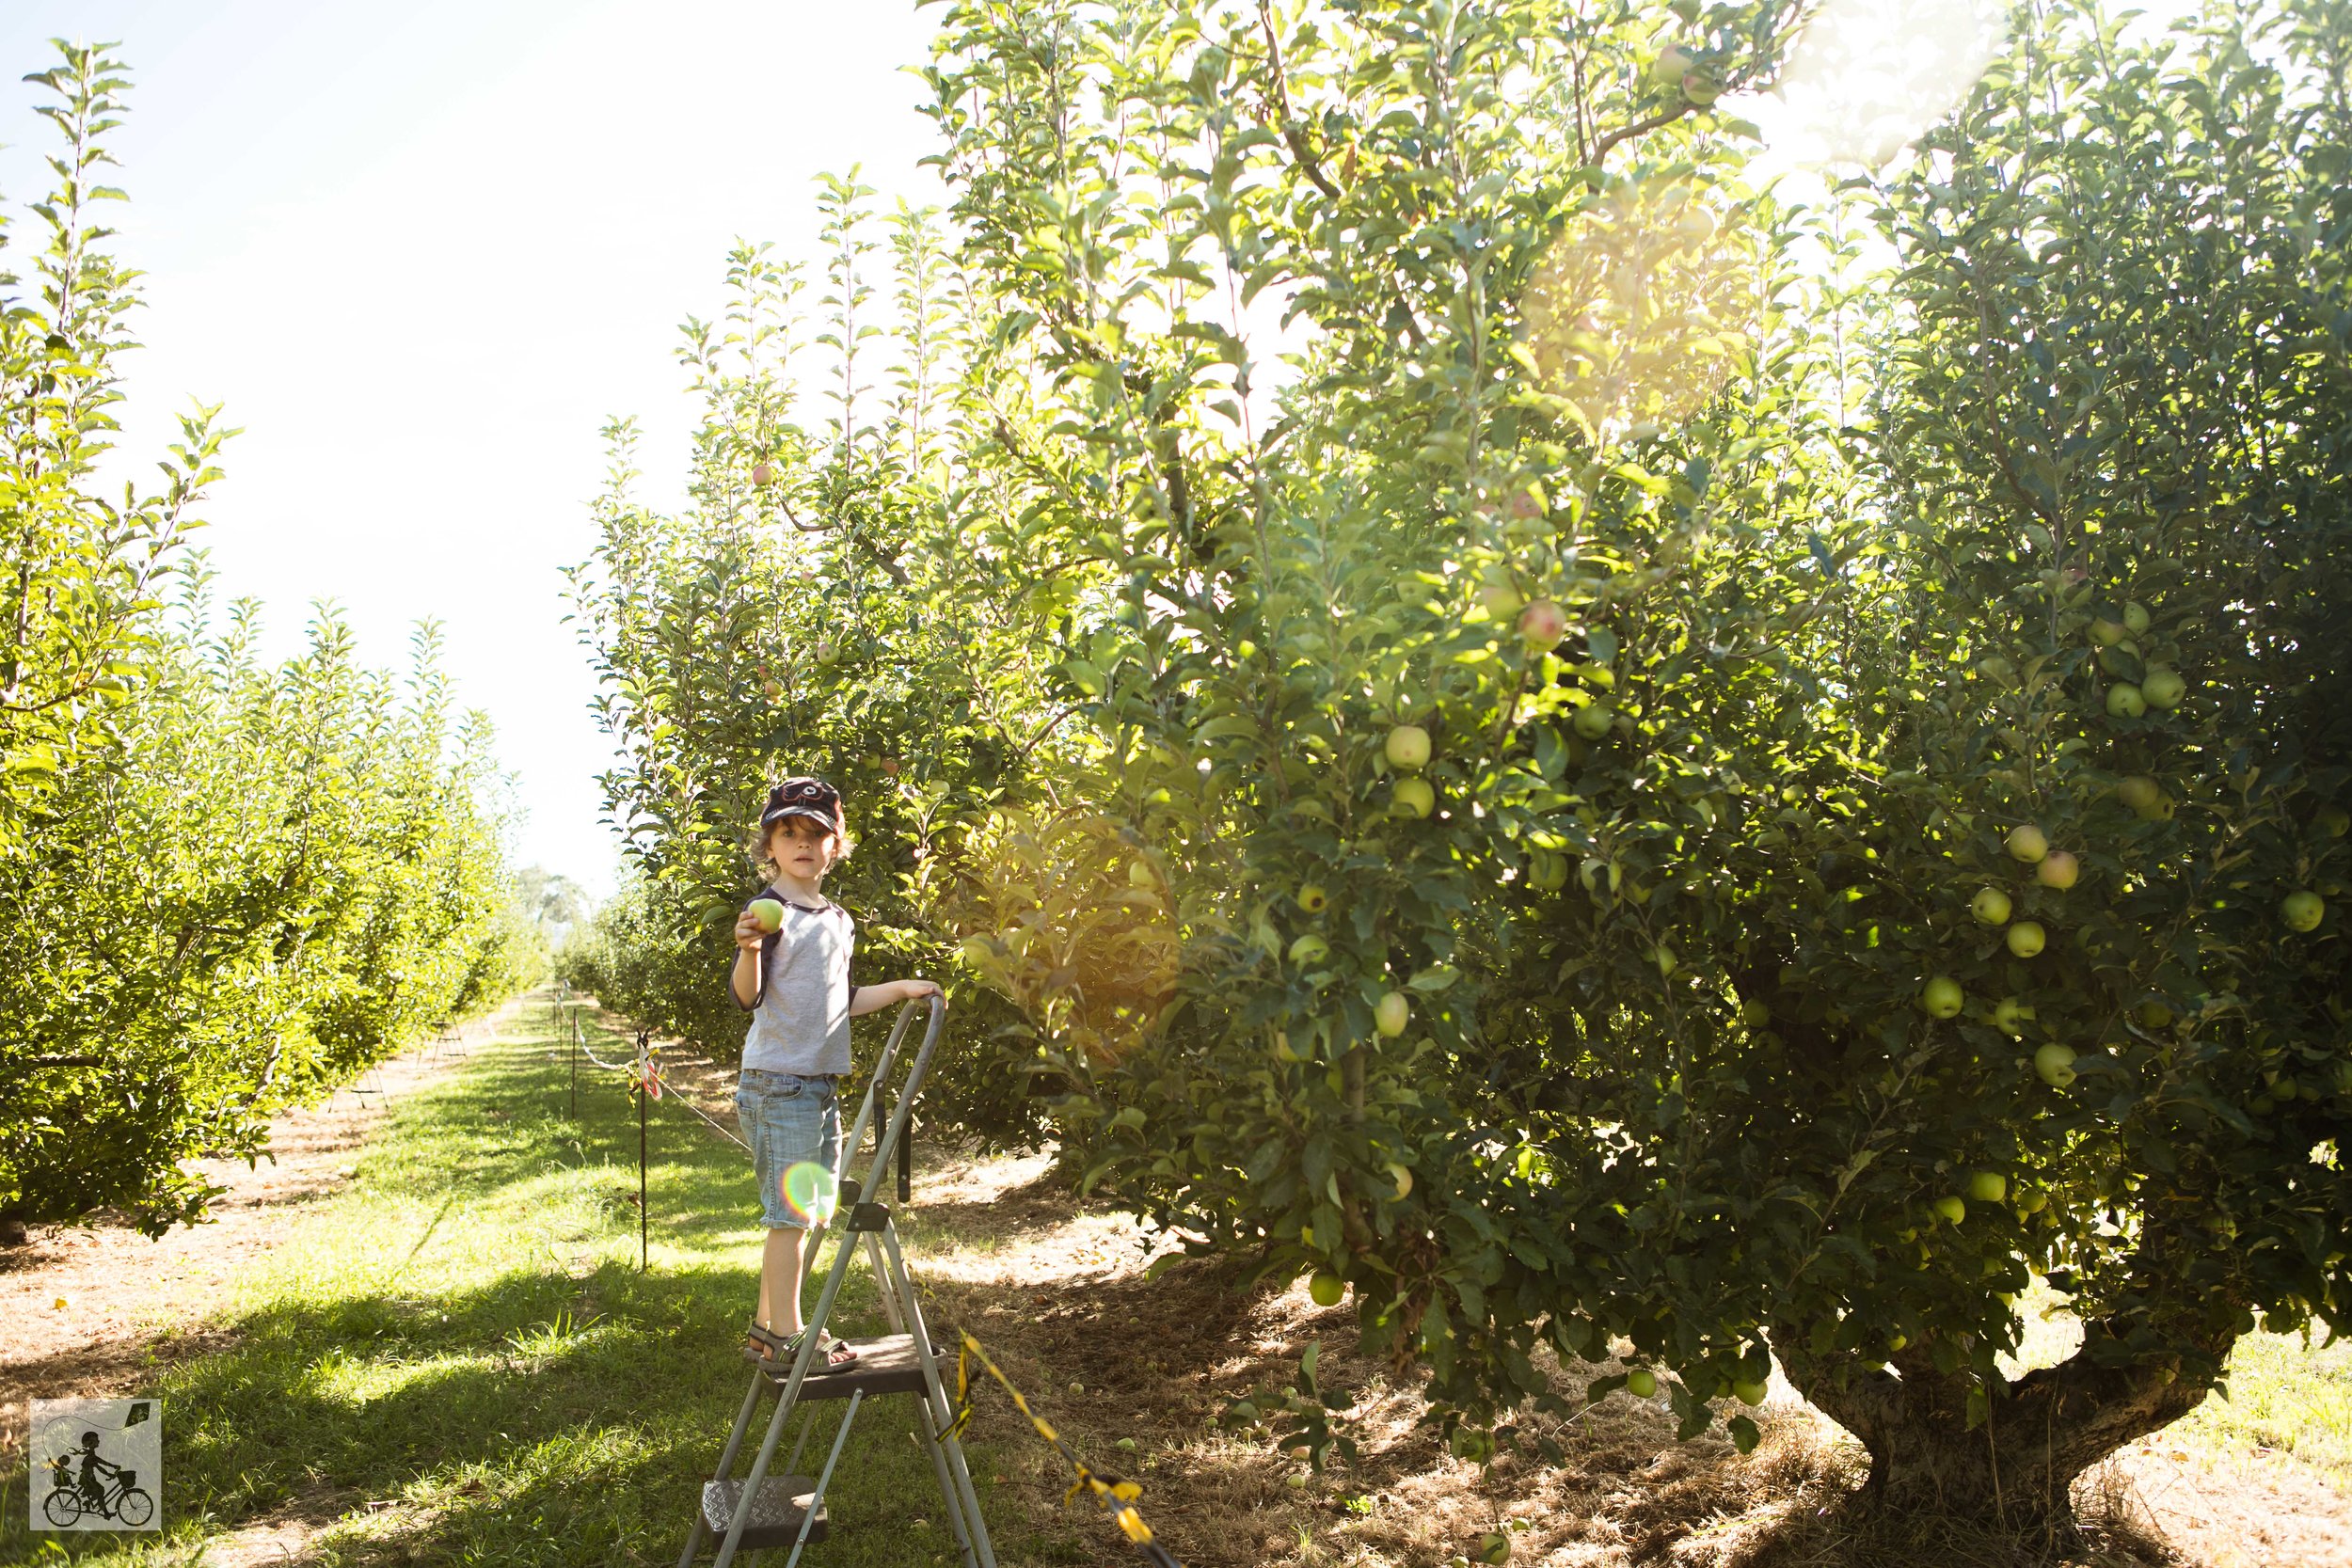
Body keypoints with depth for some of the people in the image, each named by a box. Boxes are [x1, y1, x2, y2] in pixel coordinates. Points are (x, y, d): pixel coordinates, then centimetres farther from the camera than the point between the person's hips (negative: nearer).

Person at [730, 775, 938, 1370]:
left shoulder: (839, 920, 14)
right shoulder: (770, 911, -10)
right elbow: (747, 996, -19)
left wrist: (899, 989, 19)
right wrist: (749, 950, -37)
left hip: (822, 1084, 8)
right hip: (777, 1083, -8)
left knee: (803, 1212, 14)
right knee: (791, 1213, -5)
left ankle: (767, 1329, 26)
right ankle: (786, 1338, 5)